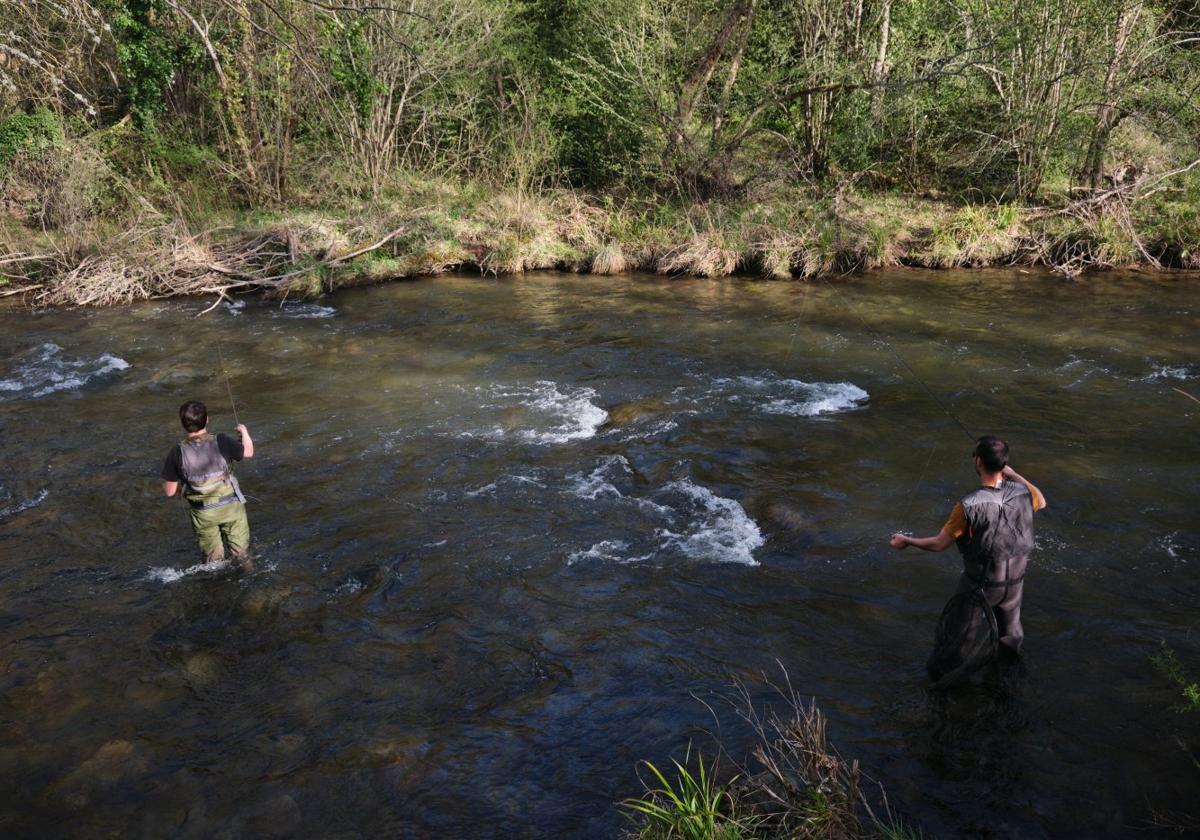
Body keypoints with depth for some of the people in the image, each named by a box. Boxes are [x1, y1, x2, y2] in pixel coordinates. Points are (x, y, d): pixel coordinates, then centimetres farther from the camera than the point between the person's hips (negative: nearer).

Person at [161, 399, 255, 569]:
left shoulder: (177, 453, -20)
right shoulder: (221, 442, -23)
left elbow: (169, 491, -11)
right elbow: (248, 452, -2)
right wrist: (244, 431, 17)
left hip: (202, 513, 1)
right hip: (231, 506, -1)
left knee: (213, 558, 23)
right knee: (241, 552, 21)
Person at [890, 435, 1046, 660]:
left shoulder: (969, 506, -32)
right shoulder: (1022, 491, -19)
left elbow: (939, 544, -19)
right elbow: (1041, 502, 9)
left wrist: (907, 541, -2)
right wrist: (1014, 474, 12)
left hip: (981, 584, -4)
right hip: (1015, 582, 4)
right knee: (1010, 630, 29)